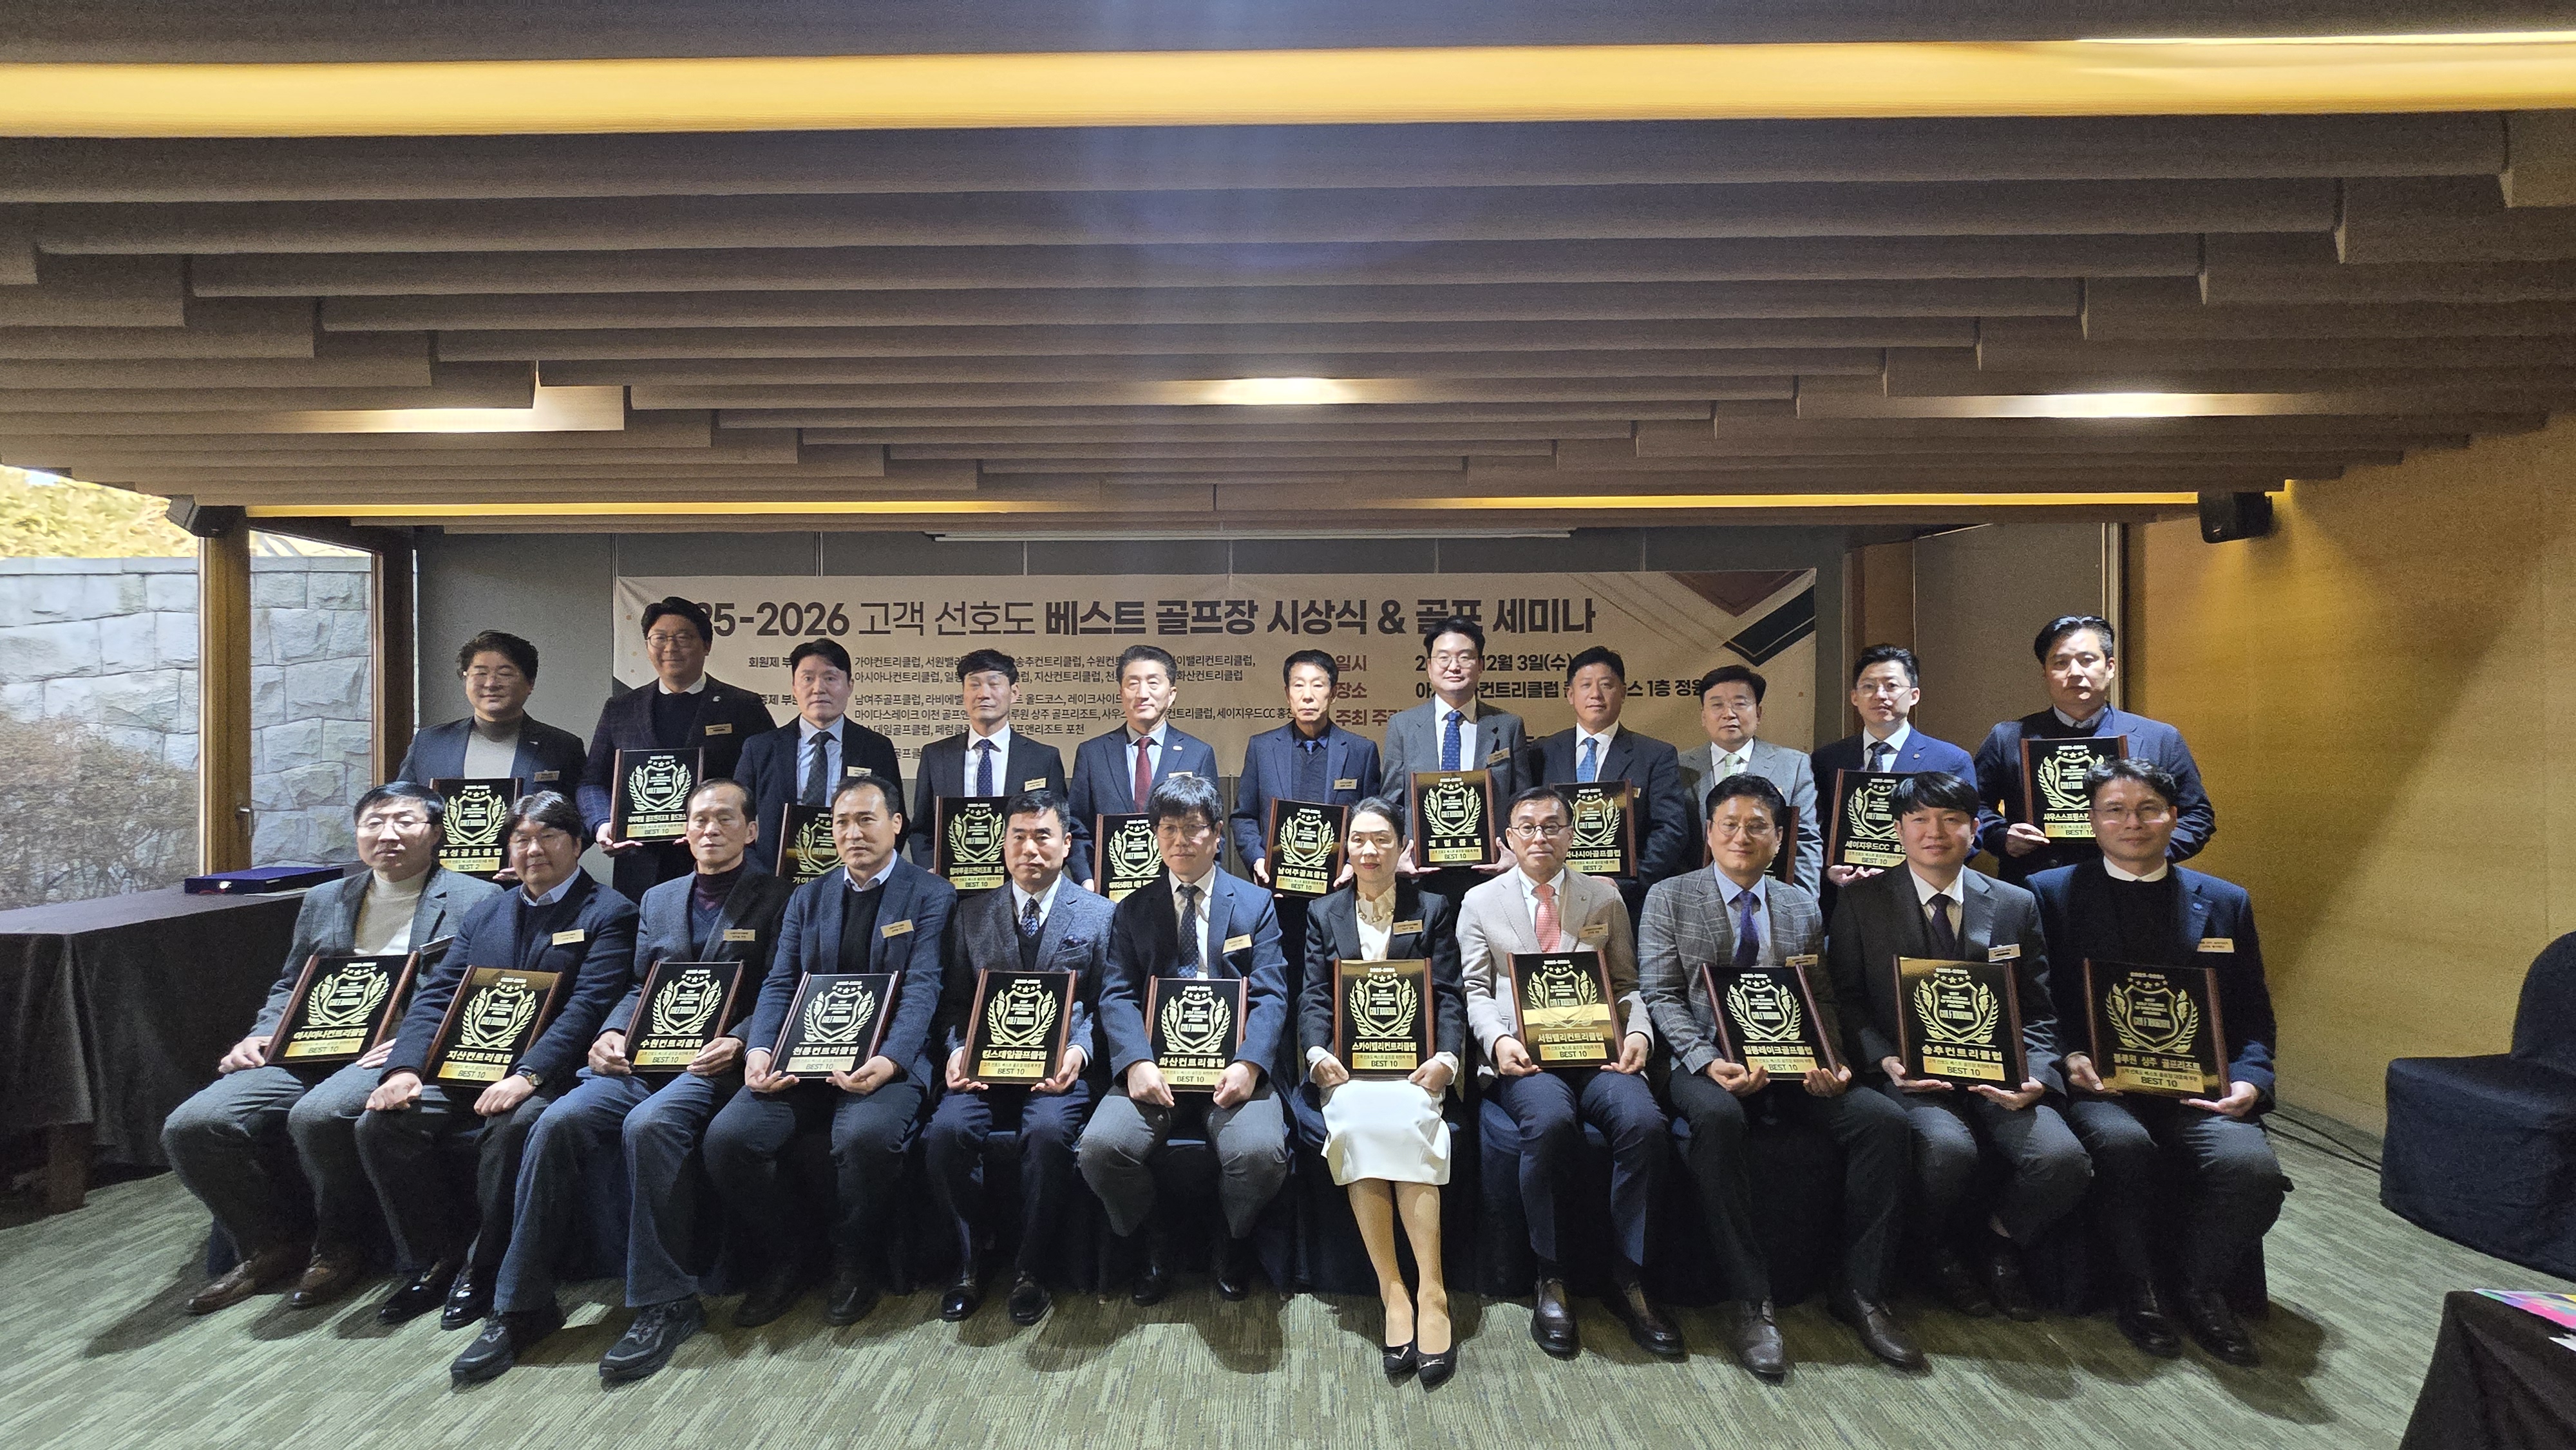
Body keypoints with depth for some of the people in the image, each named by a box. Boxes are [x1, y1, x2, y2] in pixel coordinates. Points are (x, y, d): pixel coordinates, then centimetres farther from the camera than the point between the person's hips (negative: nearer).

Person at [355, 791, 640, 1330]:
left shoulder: (609, 913, -2)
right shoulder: (485, 913, 19)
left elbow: (587, 1008, -14)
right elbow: (436, 996, 11)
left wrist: (527, 1076, -27)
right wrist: (405, 1068, -7)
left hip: (550, 1075, -6)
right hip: (468, 1071, 6)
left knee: (512, 1126, -34)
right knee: (382, 1121, -15)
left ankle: (484, 1271, -10)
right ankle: (438, 1261, 3)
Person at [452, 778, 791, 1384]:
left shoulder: (776, 900, 4)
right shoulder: (658, 900, 23)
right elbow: (638, 988, 20)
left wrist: (737, 1044, -20)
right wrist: (612, 1033, -1)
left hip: (712, 1063, -5)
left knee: (648, 1124, -33)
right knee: (559, 1121, -21)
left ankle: (665, 1304, -20)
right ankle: (523, 1306, -11)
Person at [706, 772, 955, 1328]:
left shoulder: (931, 895, 2)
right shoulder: (808, 897, 18)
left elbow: (922, 989, -9)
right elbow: (779, 984, 10)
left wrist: (889, 1061, -26)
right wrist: (759, 1049, -11)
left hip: (886, 1060, -4)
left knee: (867, 1136, -34)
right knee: (727, 1136, -20)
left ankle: (849, 1256, -2)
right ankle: (782, 1256, 6)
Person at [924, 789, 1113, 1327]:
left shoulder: (1099, 914, 6)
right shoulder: (972, 914, 13)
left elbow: (1103, 1005, 3)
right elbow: (955, 1001, 13)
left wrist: (1077, 1052, -15)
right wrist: (958, 1050, -7)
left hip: (1060, 1065, -2)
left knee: (1047, 1131, -32)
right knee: (946, 1130, -26)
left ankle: (1030, 1268, -9)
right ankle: (968, 1262, -3)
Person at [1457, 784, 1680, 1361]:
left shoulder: (1605, 898, 16)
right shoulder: (1480, 902, 12)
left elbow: (1626, 984, 14)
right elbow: (1477, 990, 7)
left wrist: (1638, 1032, -6)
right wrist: (1498, 1040, -12)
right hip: (1523, 1054, -2)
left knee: (1642, 1121, -29)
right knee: (1551, 1121, -34)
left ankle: (1628, 1281, -10)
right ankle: (1551, 1280, -14)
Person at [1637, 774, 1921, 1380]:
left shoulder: (1803, 907, 15)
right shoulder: (1669, 899, 4)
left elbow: (1823, 999, 12)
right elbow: (1661, 995, -3)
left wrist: (1831, 1062, -9)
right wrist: (1709, 1062, -19)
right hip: (1707, 1060, -4)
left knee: (1885, 1119, -21)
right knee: (1717, 1118, -36)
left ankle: (1860, 1292, -5)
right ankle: (1749, 1301, -23)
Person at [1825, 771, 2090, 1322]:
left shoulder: (2017, 905, 12)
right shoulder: (1861, 902, 4)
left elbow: (2037, 1012, 11)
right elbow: (1845, 999, 3)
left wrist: (2036, 1076, -9)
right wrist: (1885, 1059, -14)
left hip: (1996, 1074, 3)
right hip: (1909, 1073, -2)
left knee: (2063, 1158, -26)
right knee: (1948, 1148, -33)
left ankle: (1999, 1238, 9)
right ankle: (1938, 1252, 3)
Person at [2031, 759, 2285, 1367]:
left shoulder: (2226, 903, 15)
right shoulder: (2052, 894, 6)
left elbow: (2253, 1018, 14)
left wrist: (2248, 1082, -5)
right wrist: (2068, 1059, -15)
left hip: (2197, 1088, 3)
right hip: (2097, 1085, -2)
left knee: (2252, 1164, -27)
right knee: (2124, 1143, -34)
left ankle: (2201, 1287, 1)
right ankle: (2138, 1284, -7)